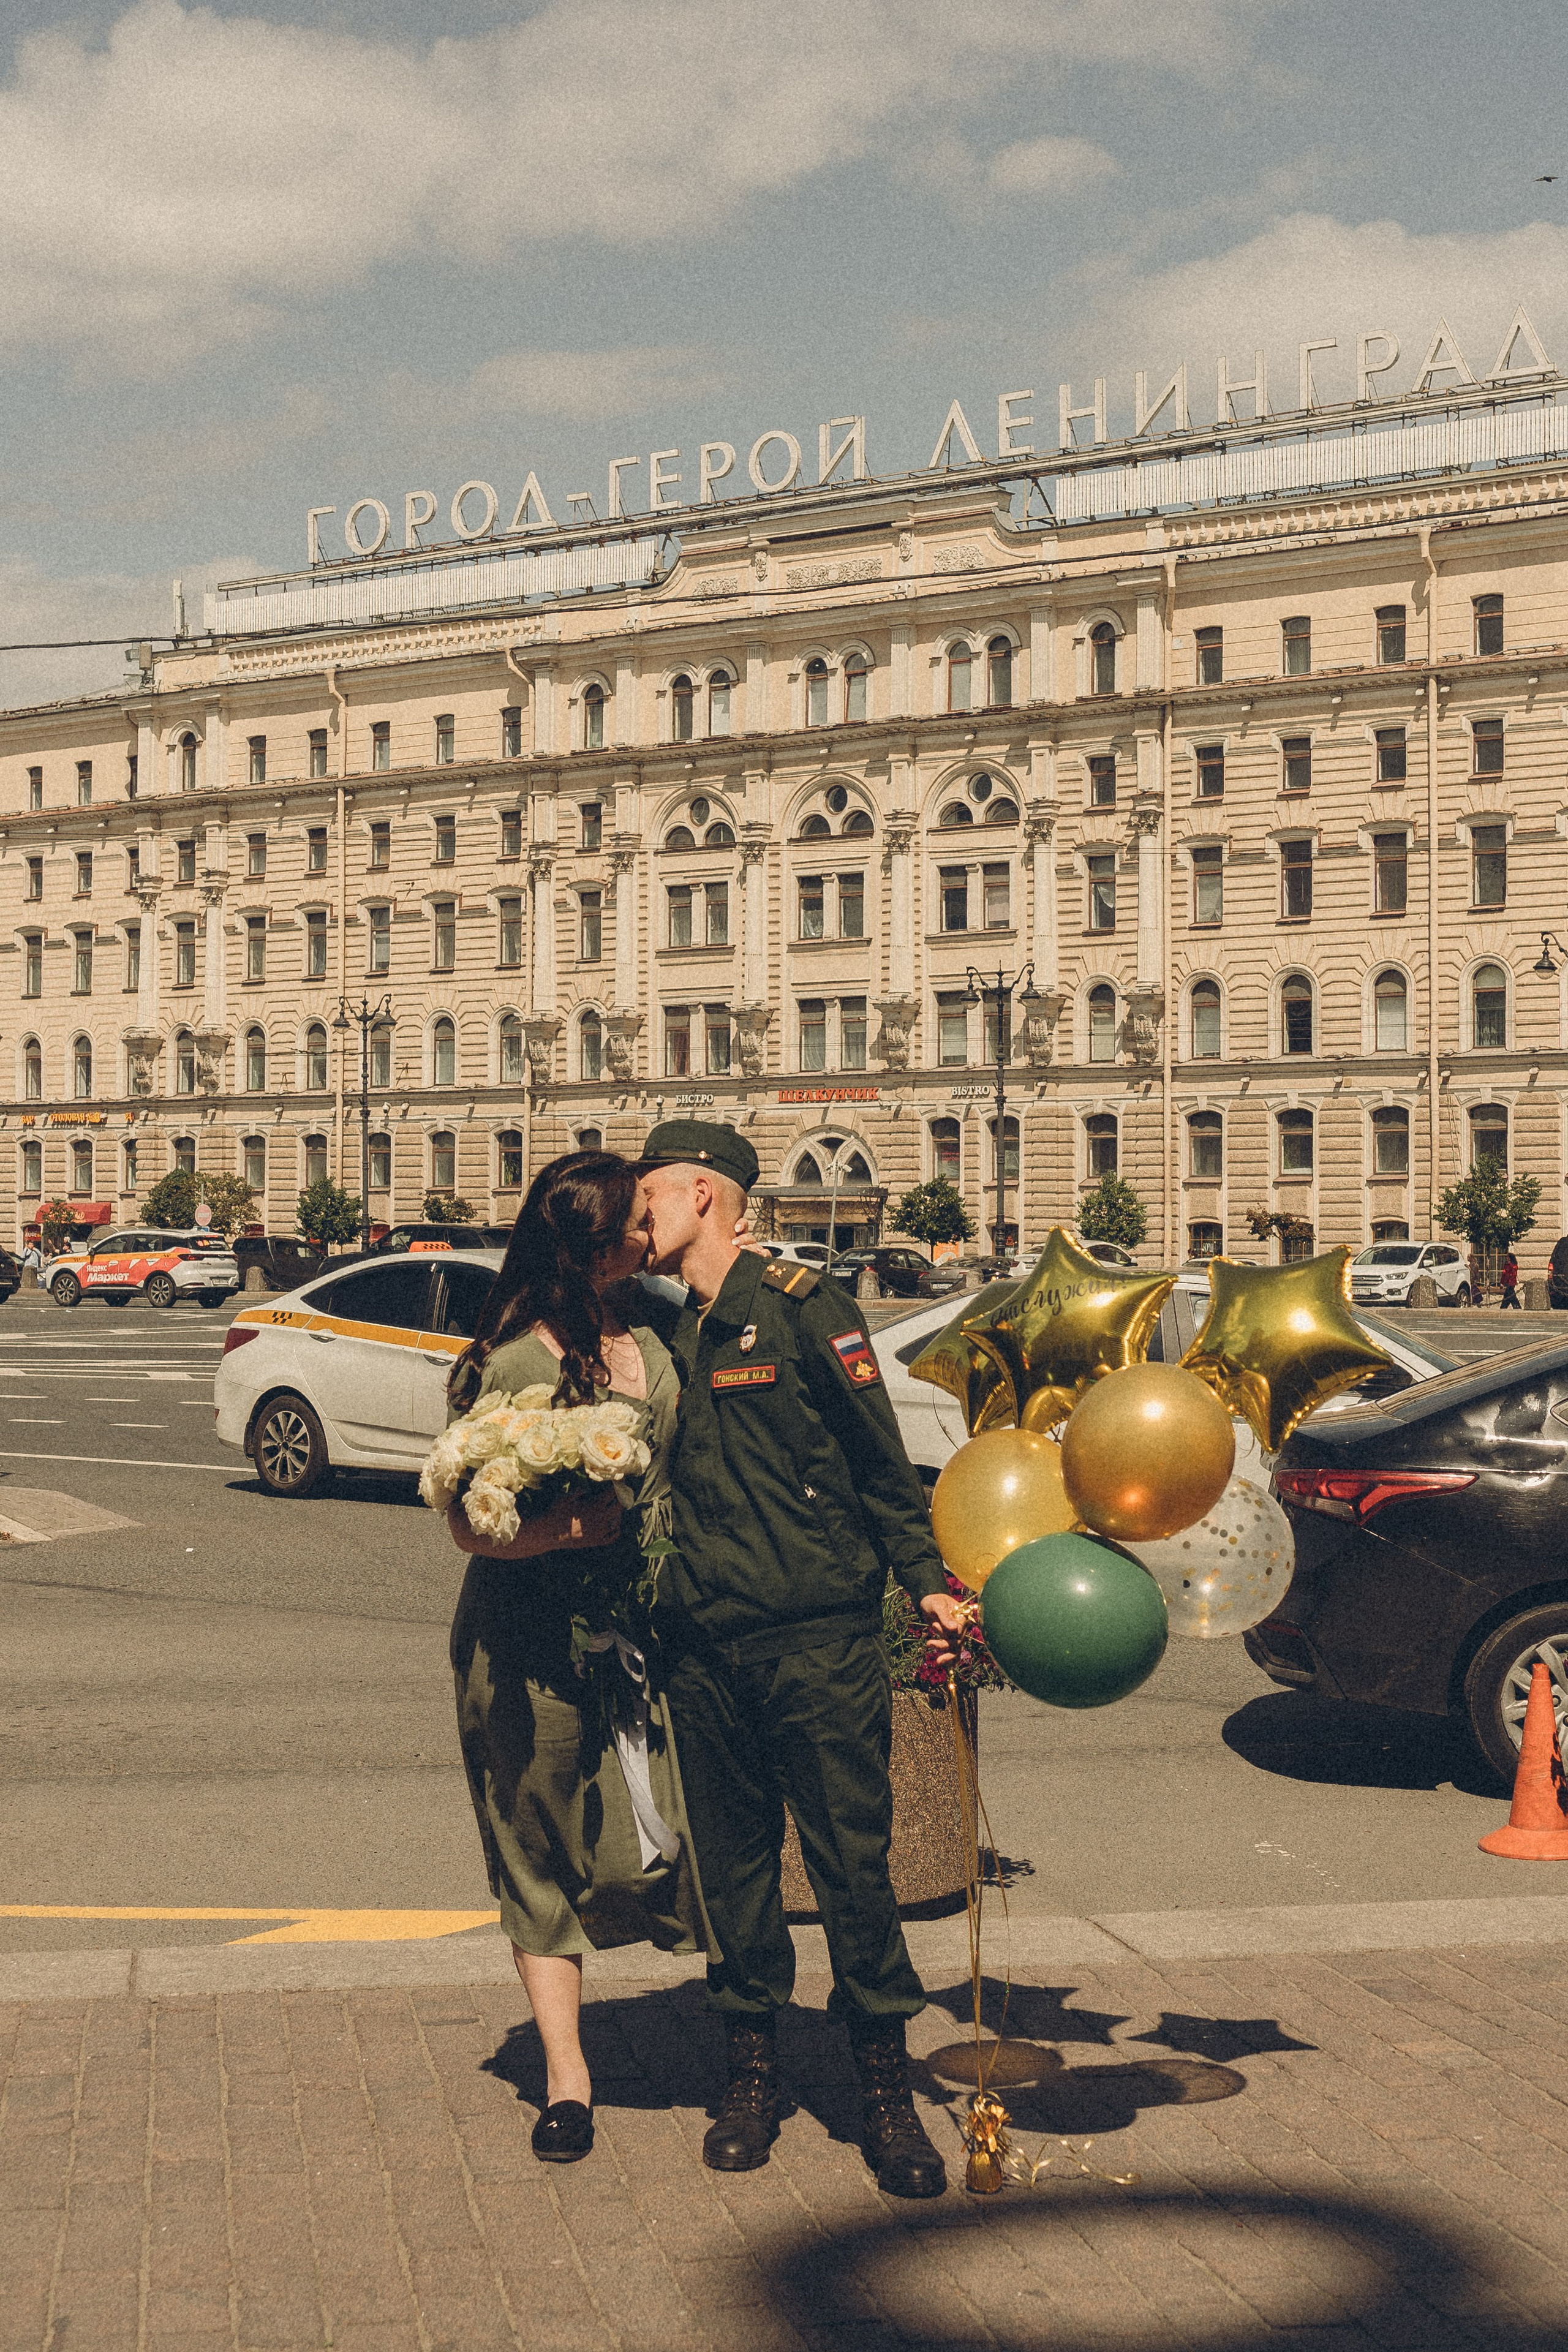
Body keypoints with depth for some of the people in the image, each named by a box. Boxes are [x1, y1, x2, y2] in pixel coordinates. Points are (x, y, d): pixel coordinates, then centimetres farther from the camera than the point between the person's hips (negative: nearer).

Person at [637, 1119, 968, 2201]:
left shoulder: (802, 1307, -3)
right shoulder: (666, 1332, 14)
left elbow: (882, 1463, -3)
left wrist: (927, 1581, -10)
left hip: (819, 1637, -5)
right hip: (705, 1651, 5)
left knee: (853, 1862, -2)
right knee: (733, 1865, 10)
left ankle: (885, 2089, 10)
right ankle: (754, 2072, 24)